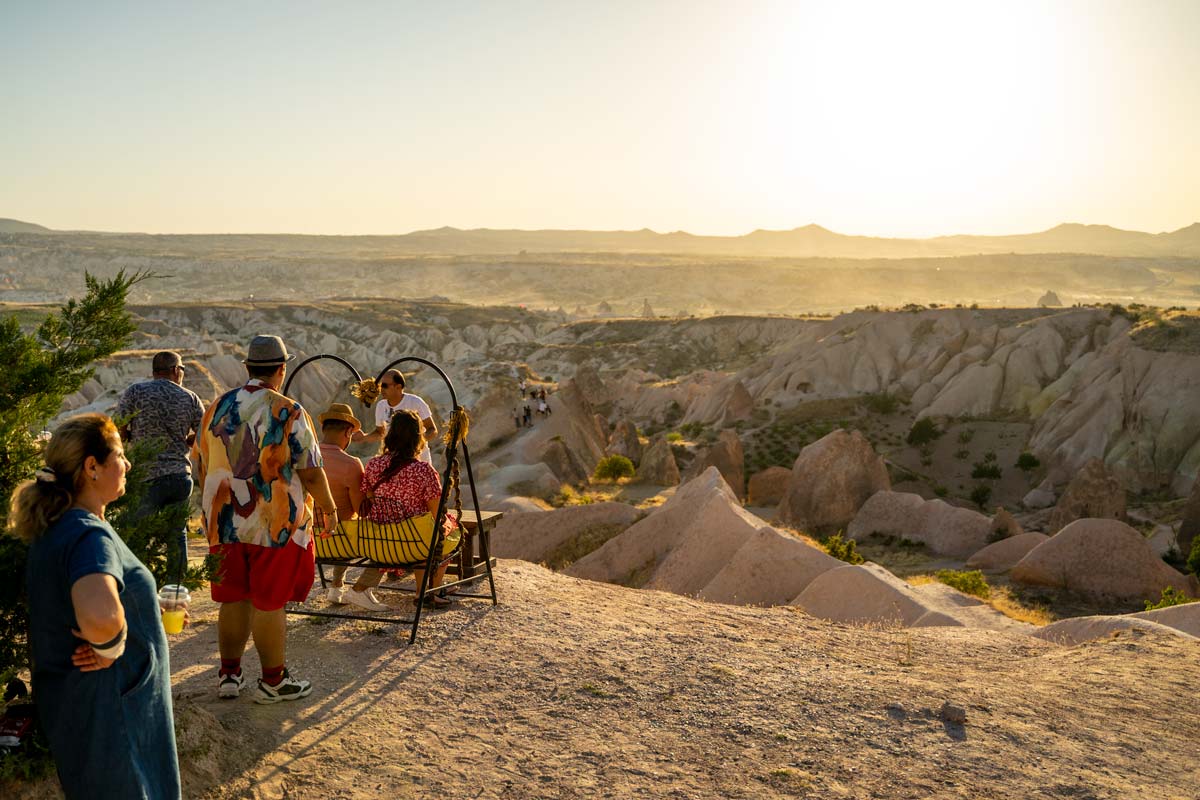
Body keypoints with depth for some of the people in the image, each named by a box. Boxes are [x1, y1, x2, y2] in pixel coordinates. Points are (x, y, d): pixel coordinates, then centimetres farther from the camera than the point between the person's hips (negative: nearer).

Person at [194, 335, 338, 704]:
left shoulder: (217, 408, 6)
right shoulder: (288, 412, -11)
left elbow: (202, 467, 15)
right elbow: (311, 471, -11)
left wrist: (212, 509, 29)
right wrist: (329, 509, 4)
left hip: (225, 522, 5)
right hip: (275, 524, -5)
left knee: (233, 598, 15)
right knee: (269, 603, 3)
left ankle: (228, 674, 23)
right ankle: (273, 680, 14)